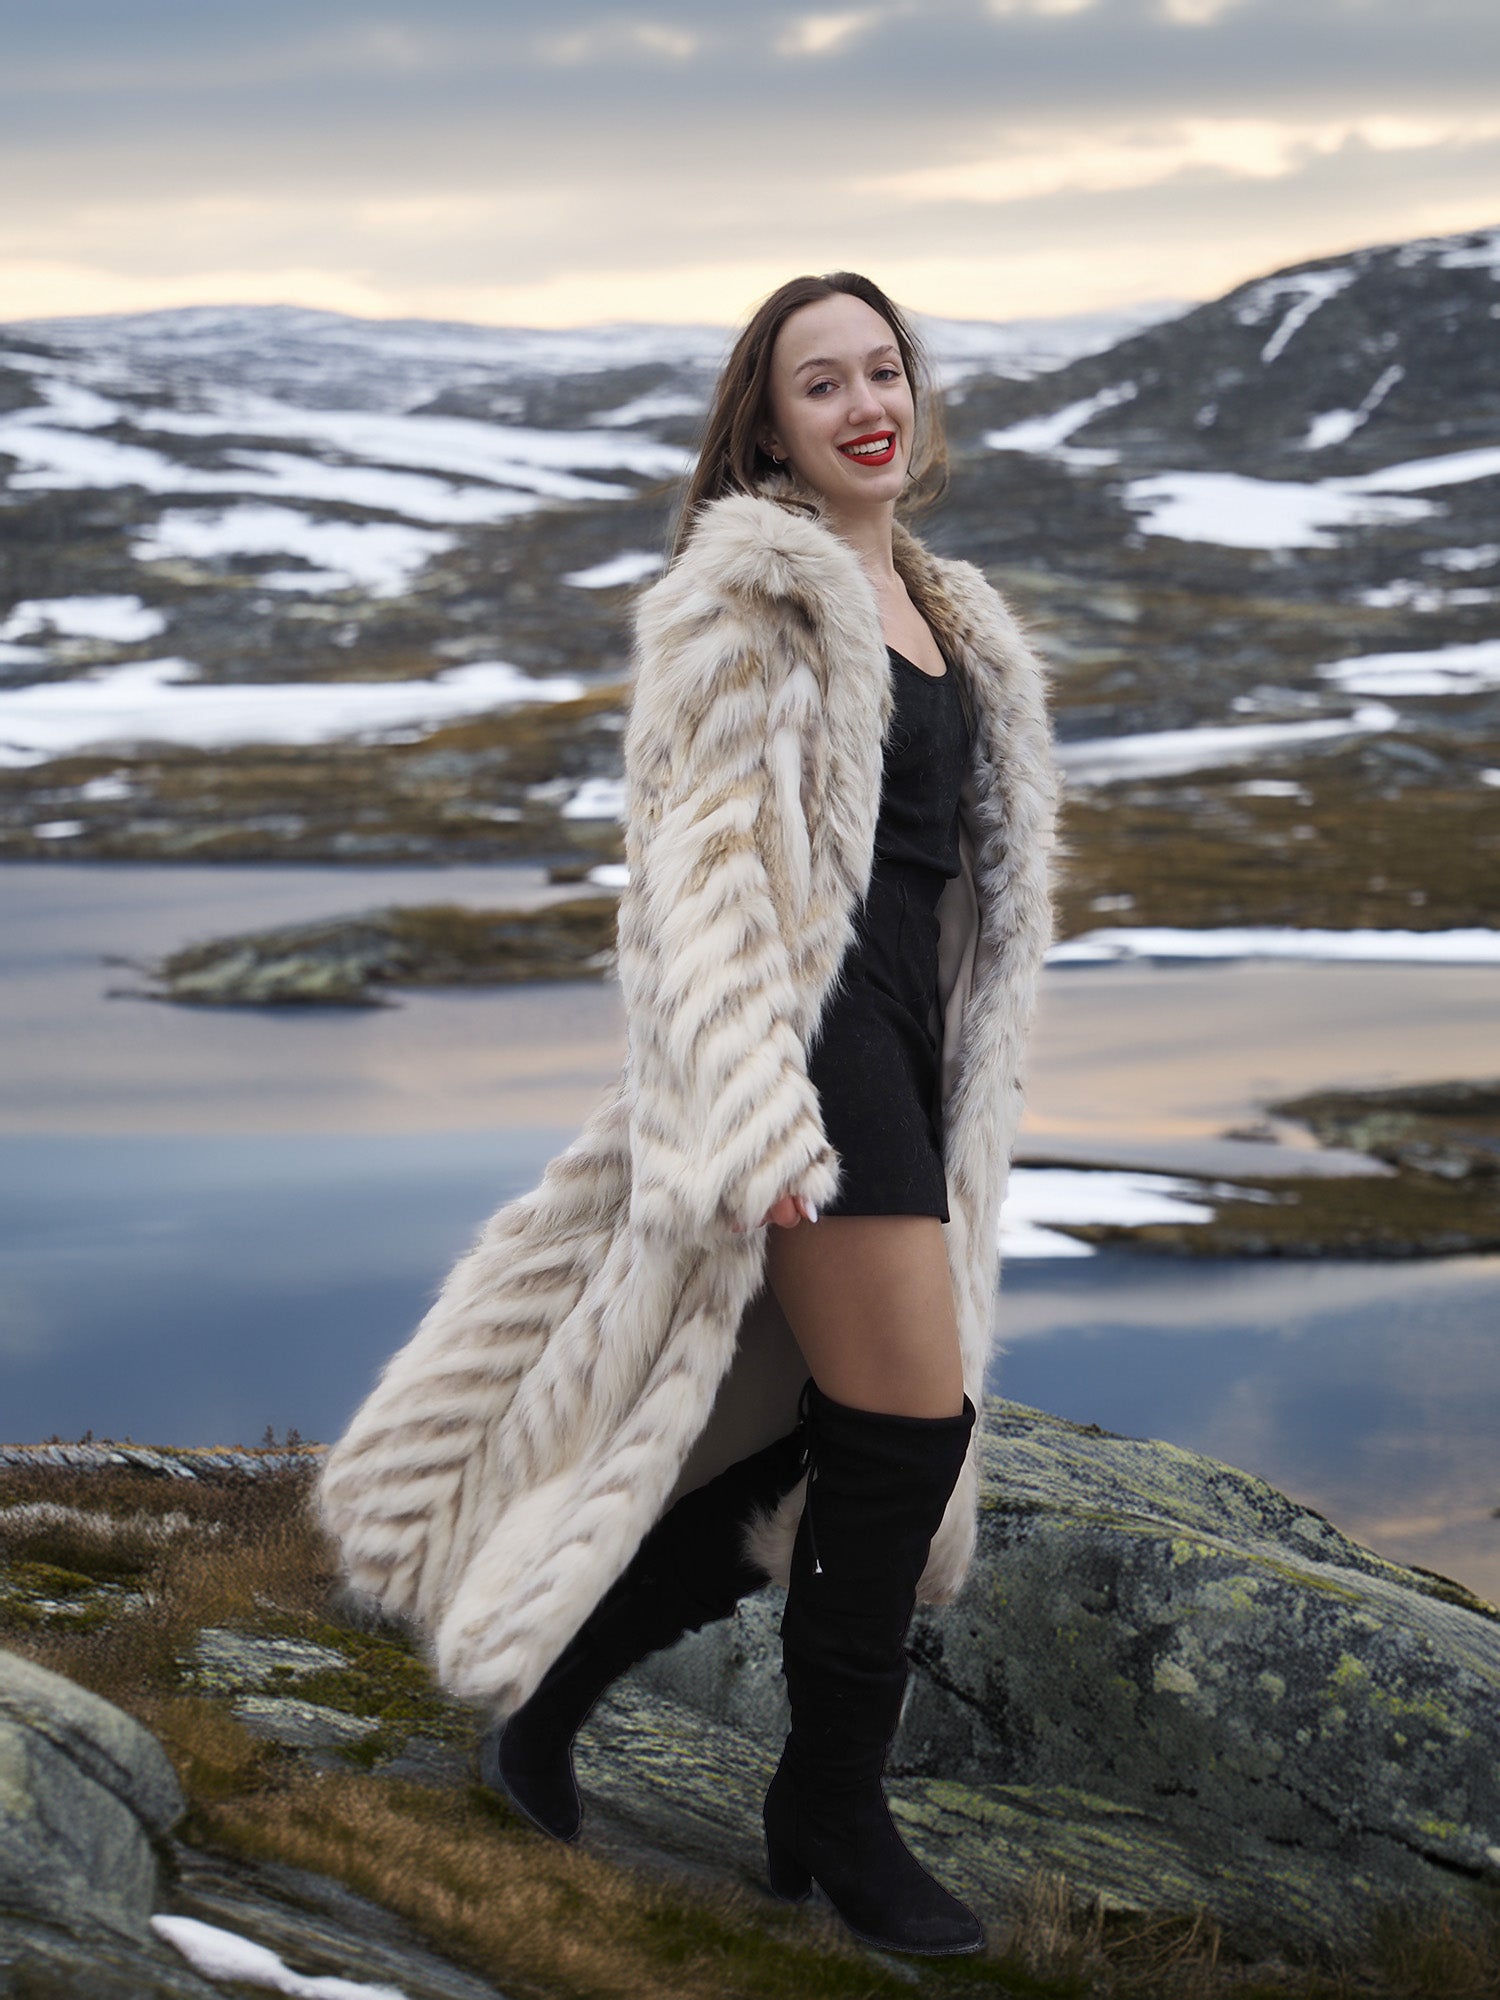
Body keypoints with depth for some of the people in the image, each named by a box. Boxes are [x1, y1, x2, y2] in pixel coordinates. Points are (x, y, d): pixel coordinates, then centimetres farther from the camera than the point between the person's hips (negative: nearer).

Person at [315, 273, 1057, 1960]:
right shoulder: (748, 583, -6)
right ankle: (834, 1819, 11)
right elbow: (699, 857, -14)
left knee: (811, 1438, 10)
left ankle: (545, 1687, 25)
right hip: (807, 1039, -9)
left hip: (903, 1043, 9)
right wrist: (758, 1120, -22)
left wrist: (955, 1109, 23)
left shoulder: (938, 614, 20)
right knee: (911, 1429, -7)